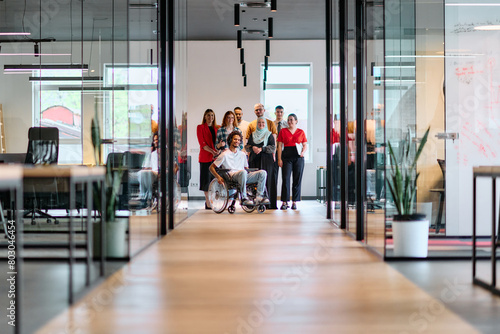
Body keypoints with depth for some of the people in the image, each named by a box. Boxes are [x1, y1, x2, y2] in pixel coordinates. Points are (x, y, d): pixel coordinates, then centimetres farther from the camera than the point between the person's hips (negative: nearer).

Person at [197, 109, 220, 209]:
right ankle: (208, 203, 0)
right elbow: (202, 143, -7)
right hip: (205, 157, -4)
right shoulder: (200, 127, 2)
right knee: (207, 178, -4)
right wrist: (212, 151, -18)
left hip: (216, 156, 4)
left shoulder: (217, 128, 15)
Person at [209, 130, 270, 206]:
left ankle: (259, 197, -28)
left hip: (245, 177, 6)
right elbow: (211, 167, 8)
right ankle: (244, 198, -38)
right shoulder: (225, 155, 10)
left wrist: (252, 176, 11)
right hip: (232, 176, -6)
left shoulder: (242, 154, 27)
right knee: (242, 172, -41)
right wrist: (218, 177, -9)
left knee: (263, 172, -19)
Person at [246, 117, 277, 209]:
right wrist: (253, 148, -8)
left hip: (266, 160, -3)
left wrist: (261, 149, -13)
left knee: (266, 180, -8)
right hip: (254, 160, 3)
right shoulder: (252, 135, 18)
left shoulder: (269, 135, 7)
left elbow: (273, 148, -2)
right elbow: (247, 146, 13)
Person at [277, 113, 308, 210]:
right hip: (286, 157, -1)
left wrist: (302, 153, -9)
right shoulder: (283, 131, 8)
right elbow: (279, 146, 5)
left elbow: (305, 145, 12)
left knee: (297, 180, 1)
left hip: (298, 158, 1)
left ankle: (294, 202, 6)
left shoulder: (301, 132, 9)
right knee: (285, 179, -7)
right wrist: (279, 159, -4)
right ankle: (285, 201, -4)